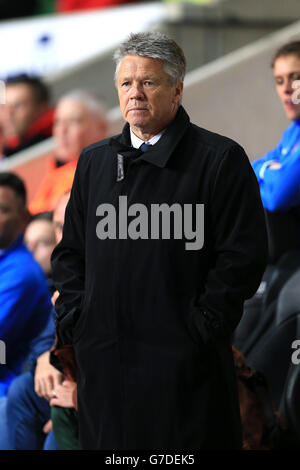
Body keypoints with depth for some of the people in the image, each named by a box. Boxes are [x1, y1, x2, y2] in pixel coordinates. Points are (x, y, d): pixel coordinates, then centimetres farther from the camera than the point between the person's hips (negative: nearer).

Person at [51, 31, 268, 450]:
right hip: (103, 360, 5)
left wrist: (202, 328, -12)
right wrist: (73, 319, 7)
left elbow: (243, 255, -7)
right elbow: (70, 252, 21)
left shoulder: (220, 159, -3)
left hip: (182, 364, -5)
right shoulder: (94, 161, 15)